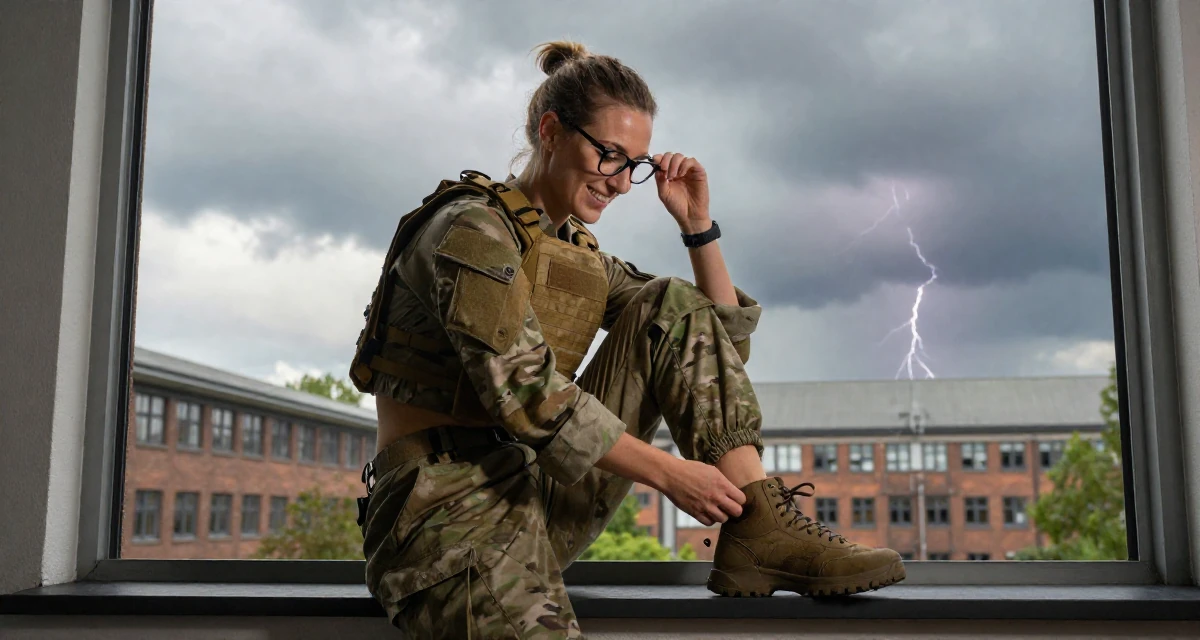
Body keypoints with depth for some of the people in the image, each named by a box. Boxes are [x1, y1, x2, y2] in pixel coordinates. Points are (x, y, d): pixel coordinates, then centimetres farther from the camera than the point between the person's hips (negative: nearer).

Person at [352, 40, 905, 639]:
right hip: (447, 507, -7)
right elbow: (526, 392, -21)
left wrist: (698, 225, 7)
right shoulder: (471, 228, -9)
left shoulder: (580, 254, 15)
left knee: (674, 308, -4)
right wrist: (667, 472, -18)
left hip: (546, 495, 8)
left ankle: (761, 531, -13)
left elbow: (723, 341, 17)